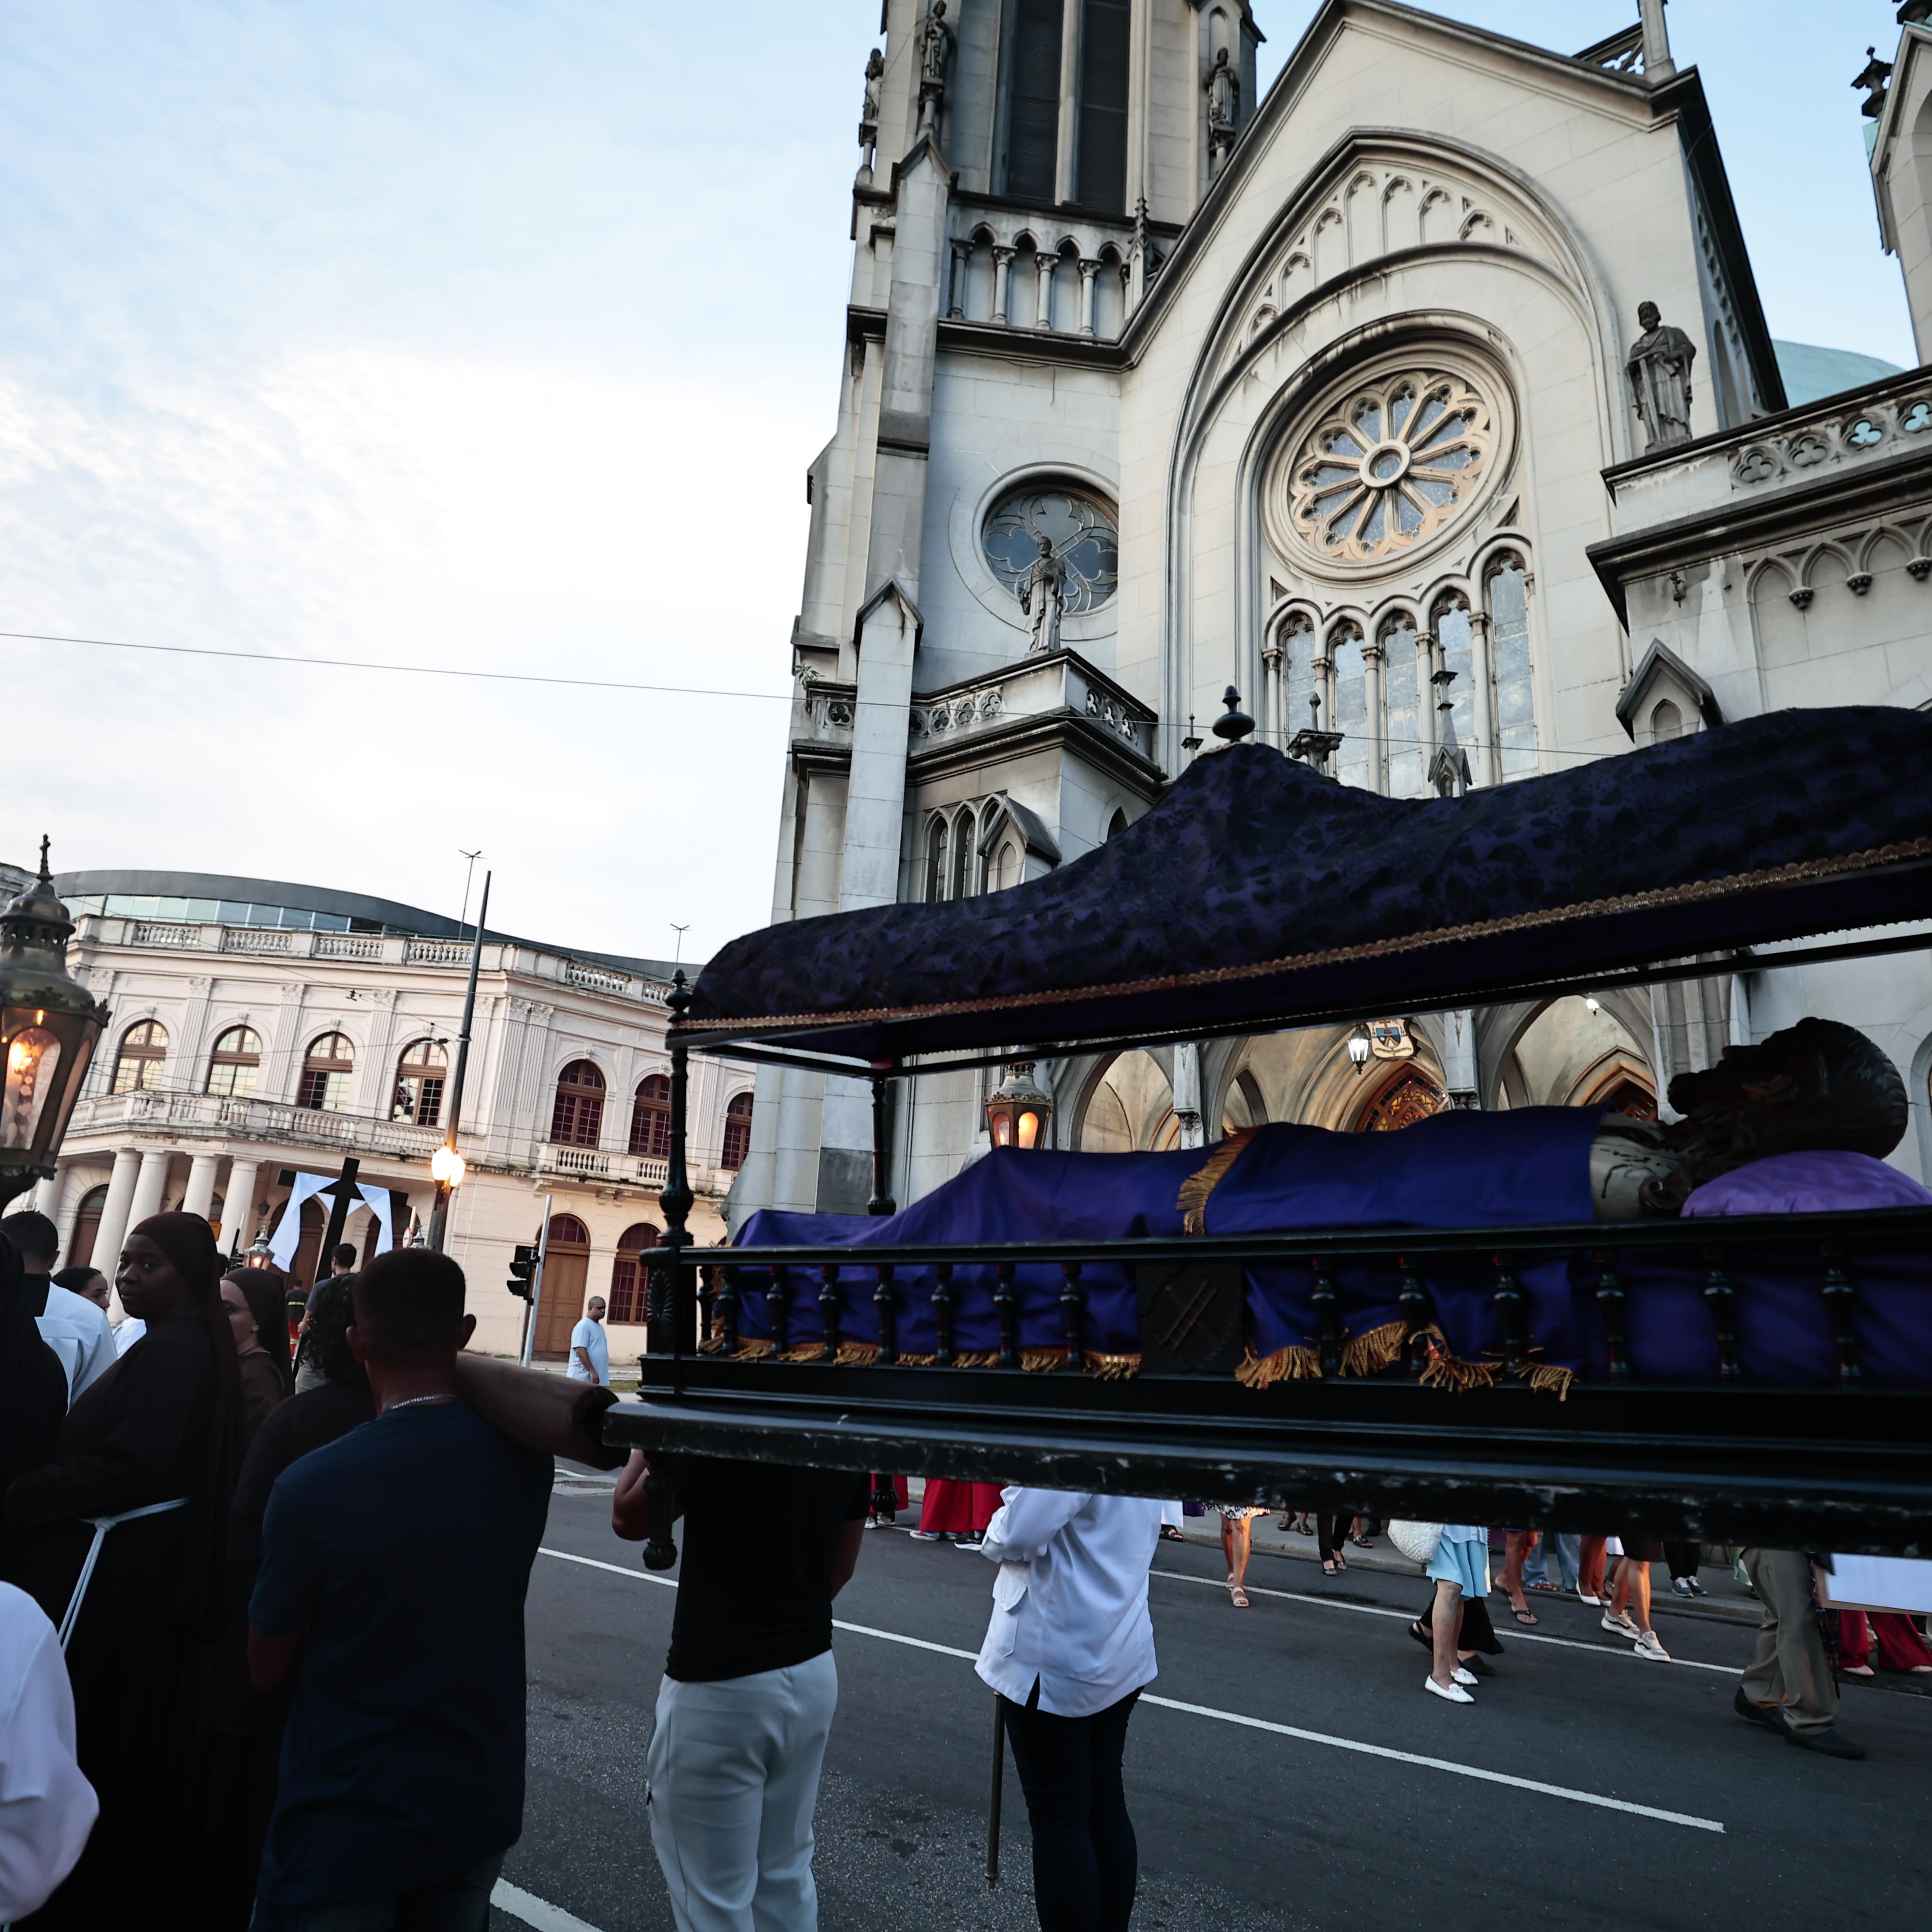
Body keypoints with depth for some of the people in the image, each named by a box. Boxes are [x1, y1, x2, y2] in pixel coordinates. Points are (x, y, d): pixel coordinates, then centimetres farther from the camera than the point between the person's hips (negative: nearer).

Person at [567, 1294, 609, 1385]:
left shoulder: (599, 1327, 17)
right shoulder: (583, 1326, -12)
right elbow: (581, 1351, -20)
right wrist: (592, 1371, -24)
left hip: (598, 1379, 9)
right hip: (583, 1377, -9)